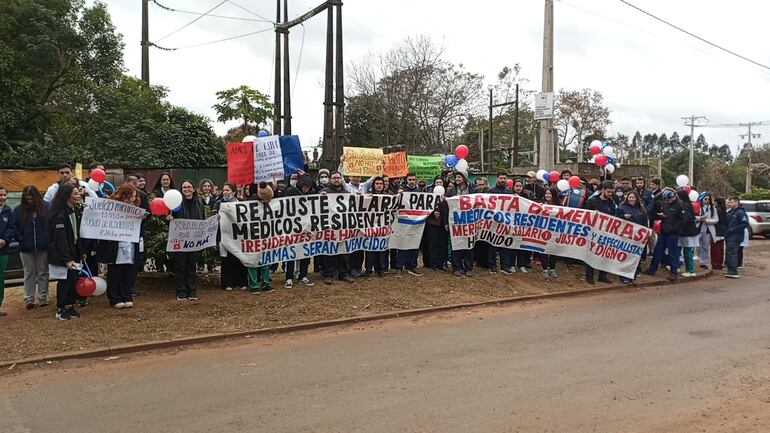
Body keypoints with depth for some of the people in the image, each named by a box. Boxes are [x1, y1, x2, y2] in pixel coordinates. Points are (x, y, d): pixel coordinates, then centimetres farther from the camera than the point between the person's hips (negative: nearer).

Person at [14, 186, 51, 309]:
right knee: (29, 273, 9)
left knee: (43, 272, 9)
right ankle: (29, 299, 13)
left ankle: (42, 298, 18)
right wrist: (21, 240, -6)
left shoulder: (47, 207, -6)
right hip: (26, 248, 1)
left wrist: (49, 239, -8)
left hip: (43, 247, -1)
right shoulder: (19, 210, 0)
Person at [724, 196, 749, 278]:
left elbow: (745, 224, -17)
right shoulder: (730, 212, 16)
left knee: (731, 254, -11)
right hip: (729, 237, 9)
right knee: (728, 254, 11)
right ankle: (730, 271, 17)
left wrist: (733, 229, -18)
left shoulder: (741, 212, -9)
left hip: (735, 238, -9)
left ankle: (733, 272, -10)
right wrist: (726, 232, 9)